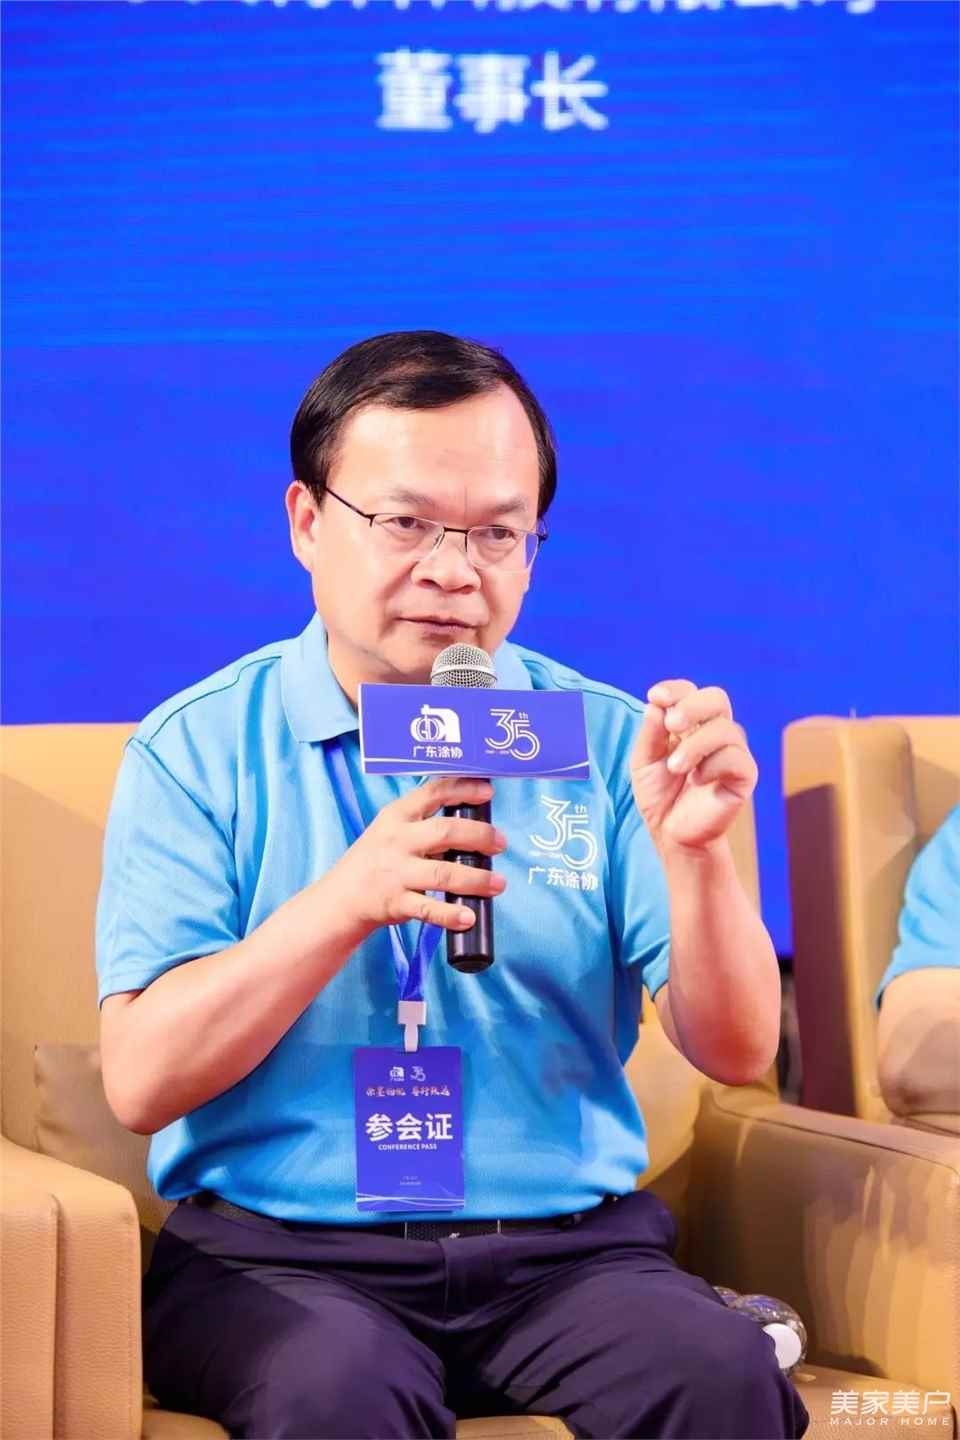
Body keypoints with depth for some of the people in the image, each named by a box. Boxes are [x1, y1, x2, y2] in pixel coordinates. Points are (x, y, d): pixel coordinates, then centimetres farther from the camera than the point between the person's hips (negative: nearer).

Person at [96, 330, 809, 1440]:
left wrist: (692, 850, -16)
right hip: (281, 1251, -2)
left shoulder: (607, 743, 8)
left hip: (567, 1244, 2)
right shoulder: (198, 752, 3)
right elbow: (142, 1084, -7)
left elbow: (737, 1053, 3)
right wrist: (349, 900, -20)